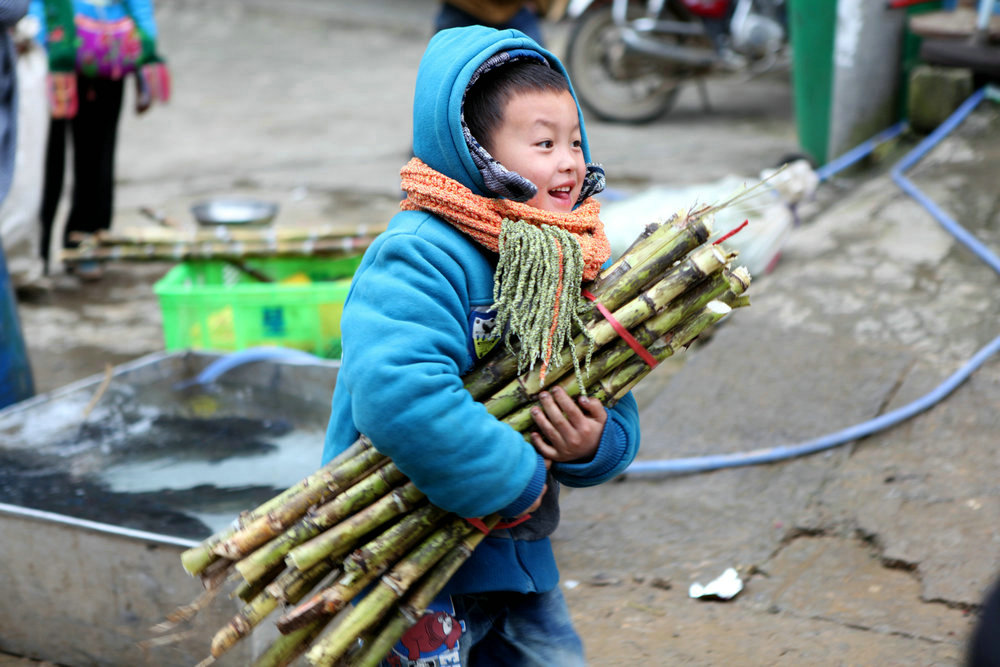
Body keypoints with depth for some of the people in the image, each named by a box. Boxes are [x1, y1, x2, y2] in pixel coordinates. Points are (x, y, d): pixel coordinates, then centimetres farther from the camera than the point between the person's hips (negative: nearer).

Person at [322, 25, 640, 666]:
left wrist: (595, 445, -19)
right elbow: (398, 394, -39)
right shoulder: (419, 262, -23)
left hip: (518, 552, 8)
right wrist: (513, 480, -29)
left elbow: (612, 409, 6)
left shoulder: (579, 265, 2)